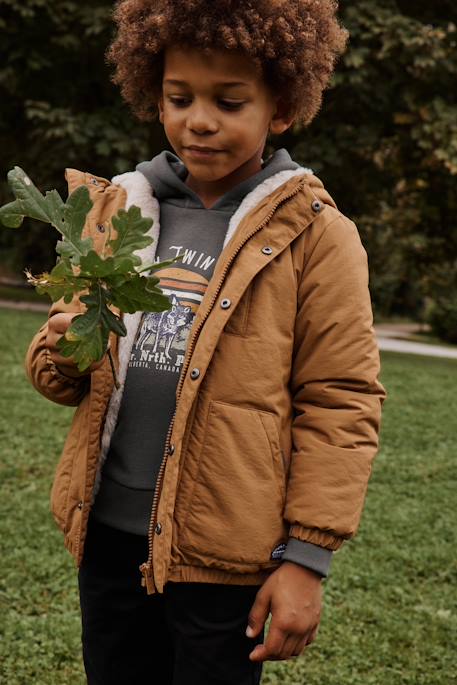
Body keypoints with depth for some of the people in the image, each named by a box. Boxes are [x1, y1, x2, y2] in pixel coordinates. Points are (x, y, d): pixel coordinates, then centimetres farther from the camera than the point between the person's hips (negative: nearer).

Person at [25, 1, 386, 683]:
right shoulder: (116, 210, 5)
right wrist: (64, 352, -11)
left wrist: (307, 555, -10)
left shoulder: (313, 234, -8)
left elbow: (340, 403, -8)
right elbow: (59, 367, 12)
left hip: (226, 551, -4)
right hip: (108, 532, 4)